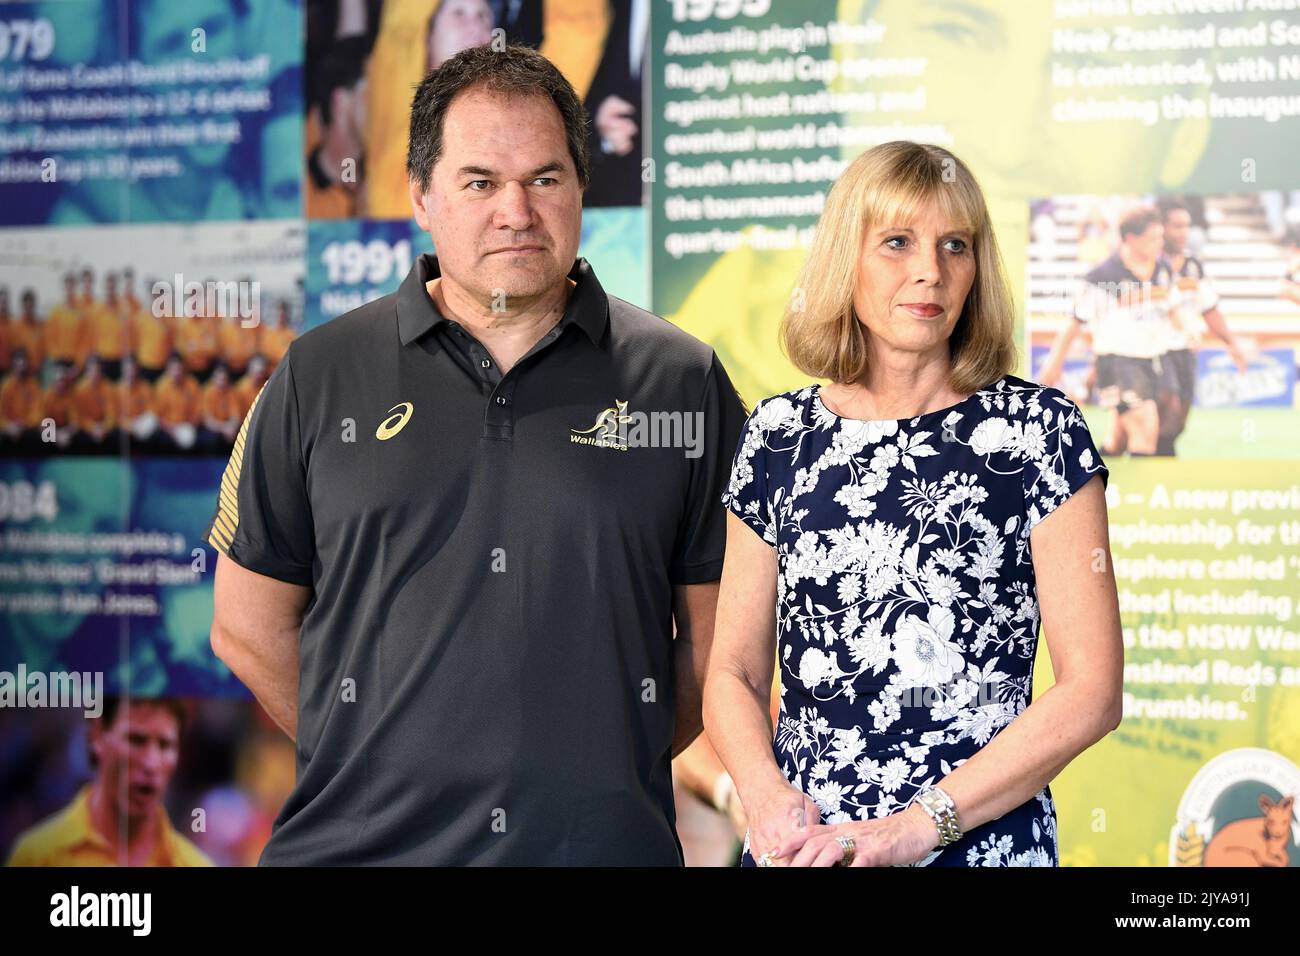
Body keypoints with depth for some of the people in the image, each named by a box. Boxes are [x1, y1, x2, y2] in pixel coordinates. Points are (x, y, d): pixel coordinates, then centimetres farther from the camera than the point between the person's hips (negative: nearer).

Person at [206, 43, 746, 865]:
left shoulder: (682, 381, 3)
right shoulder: (319, 378, 4)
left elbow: (718, 635, 7)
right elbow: (250, 627, 6)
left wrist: (618, 769, 1)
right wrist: (376, 765, 4)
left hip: (606, 843, 0)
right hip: (357, 841, 0)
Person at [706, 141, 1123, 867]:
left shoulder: (1037, 428, -3)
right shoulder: (780, 436, 5)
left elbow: (1092, 690, -8)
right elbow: (734, 673, 8)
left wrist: (917, 824, -15)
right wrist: (768, 795, -11)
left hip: (982, 840, -2)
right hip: (800, 844, 2)